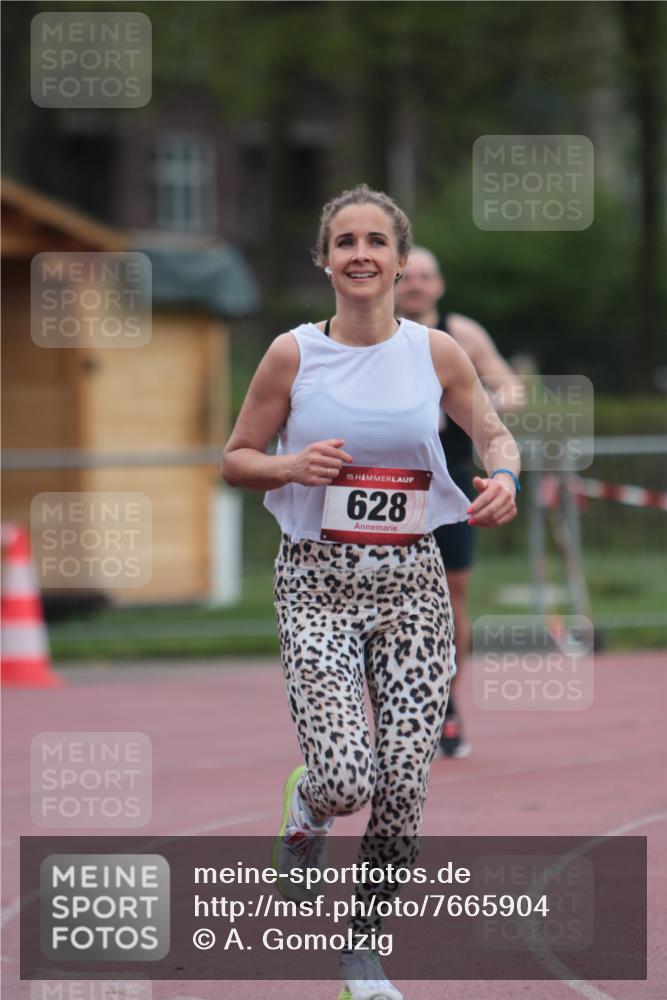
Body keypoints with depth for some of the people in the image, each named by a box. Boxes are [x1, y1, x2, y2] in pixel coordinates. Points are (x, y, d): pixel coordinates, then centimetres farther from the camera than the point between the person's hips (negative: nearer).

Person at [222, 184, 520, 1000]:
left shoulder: (436, 353, 2)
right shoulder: (293, 354, -3)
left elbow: (493, 433, 15)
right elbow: (235, 459, 5)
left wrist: (504, 474, -8)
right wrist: (291, 467, -15)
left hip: (411, 580, 2)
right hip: (317, 581, -2)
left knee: (404, 785, -4)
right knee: (344, 780, -17)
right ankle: (305, 812, 22)